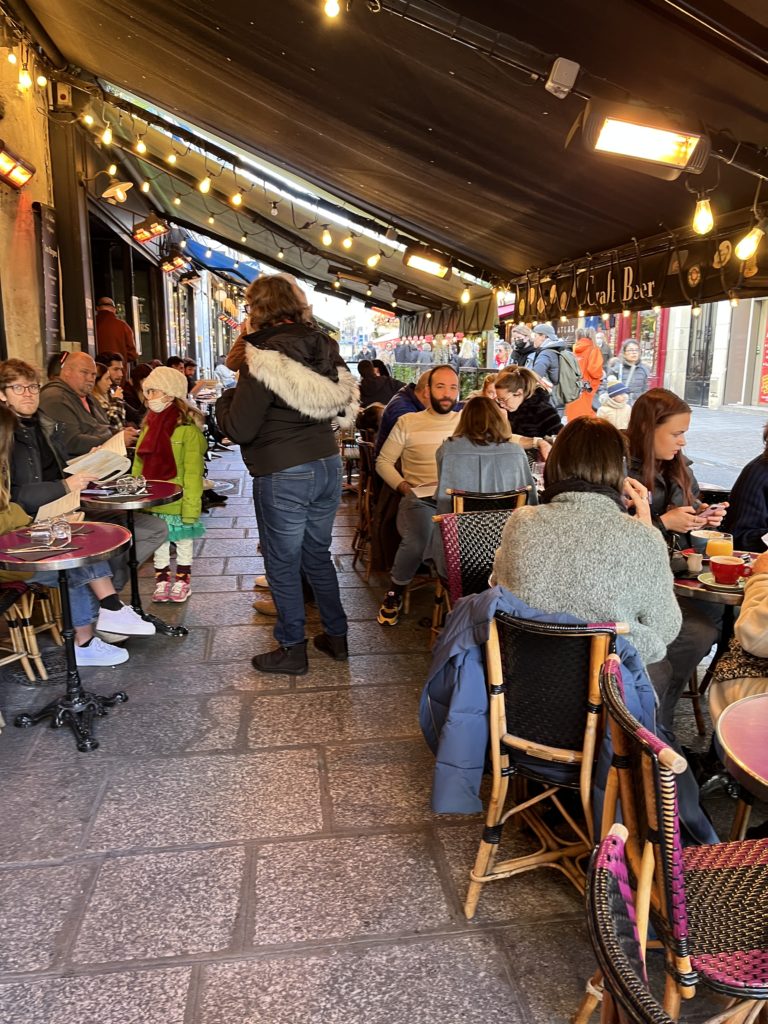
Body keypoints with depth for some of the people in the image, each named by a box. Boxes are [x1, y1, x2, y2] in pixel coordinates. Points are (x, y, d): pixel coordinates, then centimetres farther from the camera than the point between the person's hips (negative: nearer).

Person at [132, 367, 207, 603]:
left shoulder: (187, 429, -15)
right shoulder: (149, 425, 8)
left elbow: (193, 473, -18)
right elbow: (139, 465, 13)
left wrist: (191, 508, -21)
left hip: (177, 502, -6)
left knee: (183, 540, 10)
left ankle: (182, 580, 27)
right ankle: (162, 580, 30)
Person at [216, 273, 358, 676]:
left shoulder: (265, 359, -16)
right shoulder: (322, 346, 5)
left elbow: (239, 429, -16)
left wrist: (225, 399, 5)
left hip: (283, 475, -7)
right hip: (327, 465, 7)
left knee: (282, 563, 8)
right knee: (318, 554, 20)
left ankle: (292, 650, 20)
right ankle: (337, 636, 31)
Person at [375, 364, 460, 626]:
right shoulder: (408, 422, 11)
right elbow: (384, 461, 12)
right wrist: (403, 487, -3)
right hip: (420, 497, -2)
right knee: (416, 542, -32)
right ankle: (395, 593, -1)